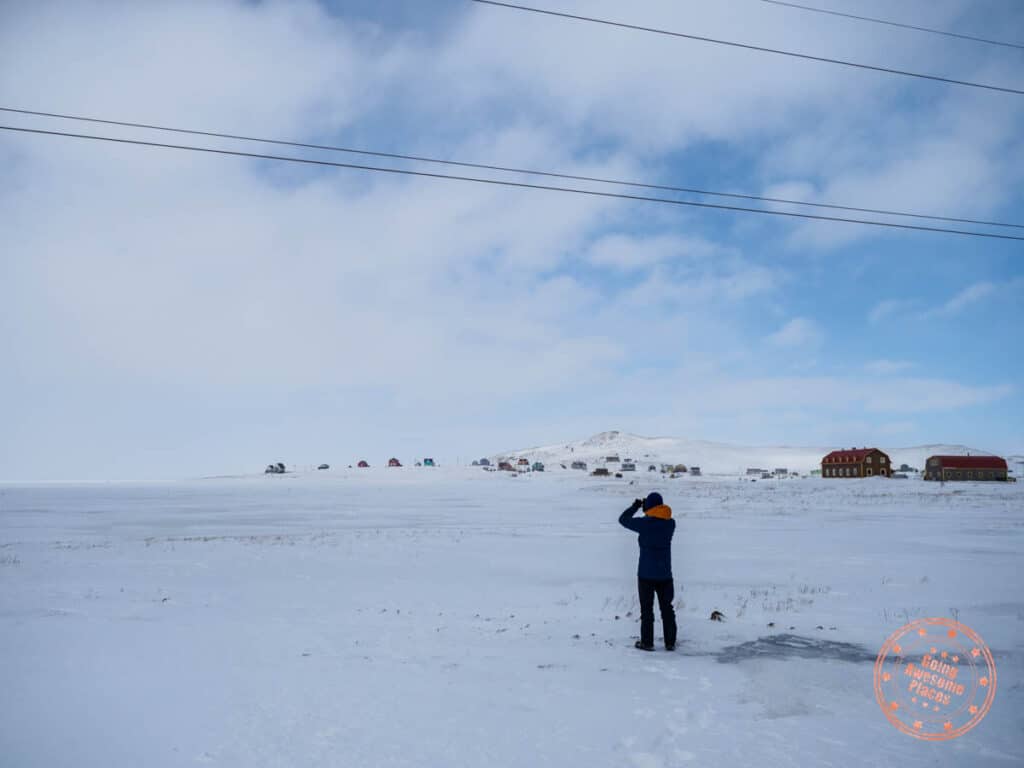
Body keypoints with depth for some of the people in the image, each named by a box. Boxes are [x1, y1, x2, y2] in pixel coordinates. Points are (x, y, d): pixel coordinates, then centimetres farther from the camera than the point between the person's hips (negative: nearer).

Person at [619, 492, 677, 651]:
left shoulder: (644, 524, -15)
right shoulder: (670, 524, -2)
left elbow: (623, 519, -3)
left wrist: (636, 506, 9)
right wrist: (647, 509, 19)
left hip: (646, 574, -4)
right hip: (665, 574, 4)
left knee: (647, 609, 6)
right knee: (667, 609, 13)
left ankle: (647, 642, 10)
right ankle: (670, 642, 16)